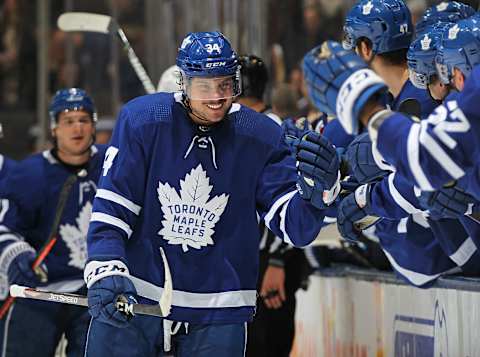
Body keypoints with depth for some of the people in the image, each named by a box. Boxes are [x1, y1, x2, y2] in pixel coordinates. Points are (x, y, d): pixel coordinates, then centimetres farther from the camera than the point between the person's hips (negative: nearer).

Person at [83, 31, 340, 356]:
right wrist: (105, 270, -19)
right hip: (132, 296, -1)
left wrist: (316, 190, -28)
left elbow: (294, 226, -7)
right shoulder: (142, 120, -6)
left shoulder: (262, 137, -3)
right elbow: (111, 205, -5)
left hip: (218, 310, 1)